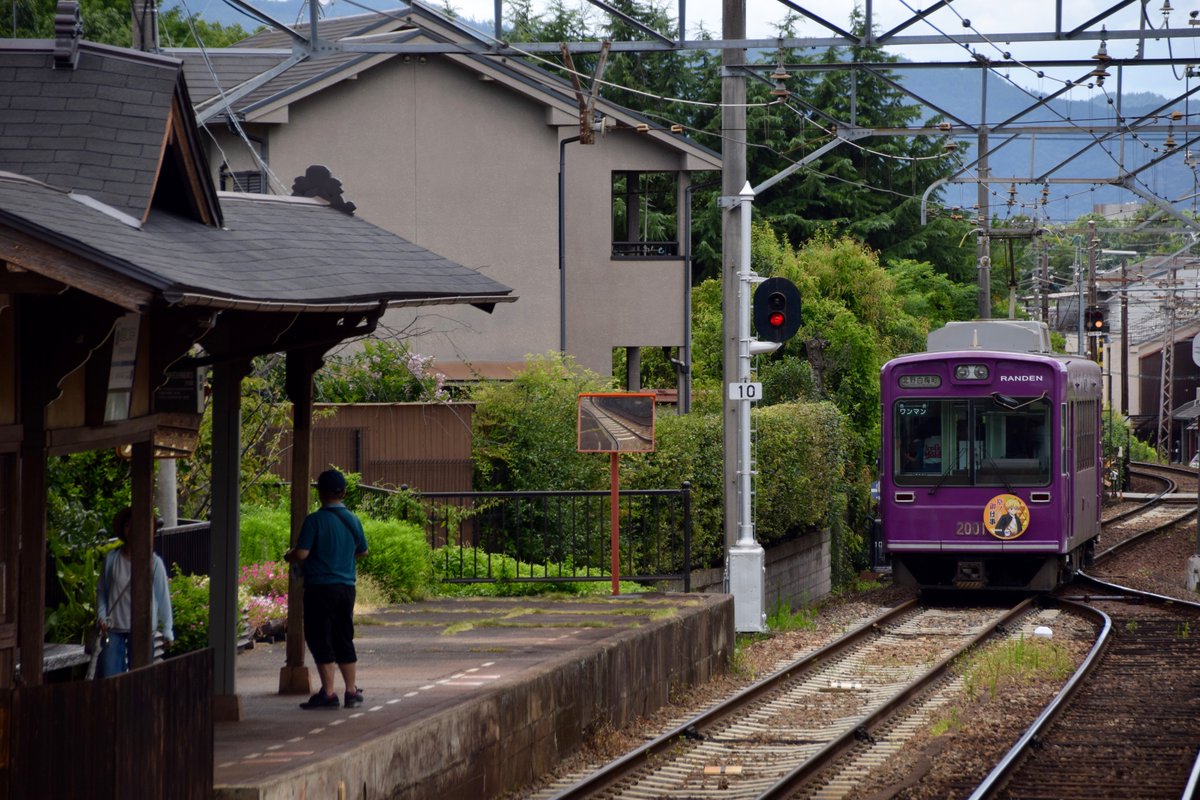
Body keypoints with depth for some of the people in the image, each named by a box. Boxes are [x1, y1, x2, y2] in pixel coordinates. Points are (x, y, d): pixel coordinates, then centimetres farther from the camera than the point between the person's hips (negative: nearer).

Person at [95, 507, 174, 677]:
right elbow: (101, 591, 12)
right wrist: (101, 616, -1)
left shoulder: (153, 562, -4)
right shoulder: (112, 559, 3)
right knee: (109, 677, -4)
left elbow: (163, 597, 0)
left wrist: (167, 631, 1)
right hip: (114, 628, 2)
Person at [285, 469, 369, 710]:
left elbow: (301, 554, -18)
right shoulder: (353, 520, 6)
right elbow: (362, 551, 19)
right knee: (344, 640, 14)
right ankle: (352, 690, 15)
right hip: (346, 587, 6)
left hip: (320, 586, -6)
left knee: (321, 641, -1)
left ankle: (328, 693, -3)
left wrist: (288, 556, 4)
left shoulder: (315, 520, -13)